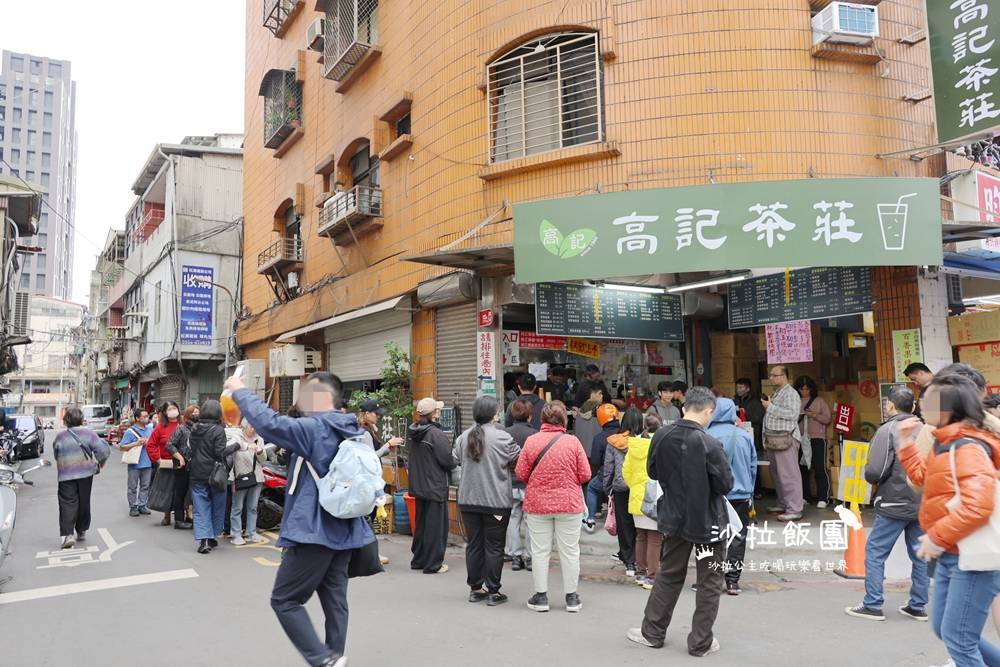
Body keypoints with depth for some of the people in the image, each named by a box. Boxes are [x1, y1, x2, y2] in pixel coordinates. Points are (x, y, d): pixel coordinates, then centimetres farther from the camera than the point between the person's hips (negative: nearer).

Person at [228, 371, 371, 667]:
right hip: (343, 531, 8)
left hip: (314, 531, -8)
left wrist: (240, 390, -12)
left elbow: (269, 423, -23)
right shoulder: (354, 432, 9)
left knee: (284, 600, 2)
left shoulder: (313, 429, -15)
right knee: (334, 600, 11)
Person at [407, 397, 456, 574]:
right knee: (436, 525, 4)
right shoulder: (437, 434, -21)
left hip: (419, 485, 8)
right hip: (436, 488, -8)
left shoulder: (414, 433, 3)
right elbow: (448, 461, -20)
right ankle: (433, 564, 10)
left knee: (421, 524, 19)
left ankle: (418, 560, 29)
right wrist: (455, 462, 3)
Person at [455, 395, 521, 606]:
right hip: (496, 500, -5)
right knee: (494, 546, 5)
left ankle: (475, 589, 22)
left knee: (473, 544, 13)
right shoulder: (502, 438, -13)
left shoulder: (463, 438, 1)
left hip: (468, 500, 5)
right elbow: (518, 461, -4)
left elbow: (458, 462, 11)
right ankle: (493, 591, 10)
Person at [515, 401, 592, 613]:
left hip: (537, 503, 1)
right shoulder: (572, 442, -9)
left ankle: (541, 597, 16)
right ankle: (571, 598, 18)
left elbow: (521, 474, -3)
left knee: (540, 551, 9)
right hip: (568, 503, 0)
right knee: (569, 551, 10)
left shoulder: (531, 441, -7)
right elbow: (585, 475, -5)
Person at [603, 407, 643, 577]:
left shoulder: (613, 442, -3)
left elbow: (608, 468, 4)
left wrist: (608, 490, 15)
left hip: (620, 489, 1)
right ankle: (637, 561, 13)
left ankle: (629, 562, 14)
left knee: (624, 526, 10)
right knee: (638, 527, 10)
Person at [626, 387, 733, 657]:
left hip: (674, 518, 4)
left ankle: (652, 632, 28)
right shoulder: (710, 444, -22)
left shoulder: (661, 437, -8)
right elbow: (726, 485, -15)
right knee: (709, 583, 12)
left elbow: (653, 472, 5)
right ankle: (701, 642, 18)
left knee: (669, 575, 20)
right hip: (707, 521, -4)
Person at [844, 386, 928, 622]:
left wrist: (871, 478, 3)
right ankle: (918, 606, 22)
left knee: (874, 552, 4)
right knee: (919, 554, 14)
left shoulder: (888, 430, -13)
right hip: (923, 504, 6)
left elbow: (874, 472, -18)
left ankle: (873, 605, 5)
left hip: (895, 503, -6)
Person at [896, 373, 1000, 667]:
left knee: (957, 639, -2)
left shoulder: (968, 447, -22)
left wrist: (938, 537, -26)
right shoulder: (945, 443, 8)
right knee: (943, 629, 20)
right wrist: (907, 443, 15)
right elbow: (924, 478, 23)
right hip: (950, 554, 10)